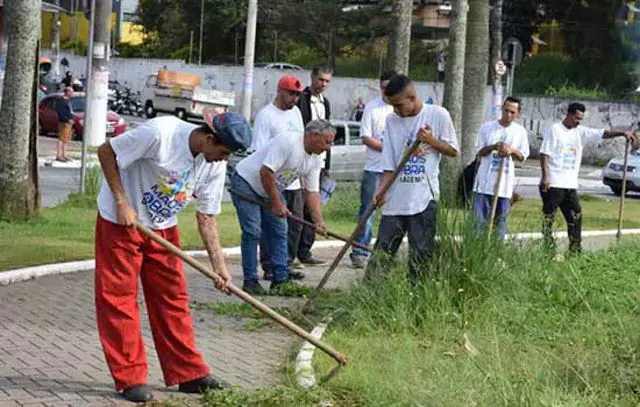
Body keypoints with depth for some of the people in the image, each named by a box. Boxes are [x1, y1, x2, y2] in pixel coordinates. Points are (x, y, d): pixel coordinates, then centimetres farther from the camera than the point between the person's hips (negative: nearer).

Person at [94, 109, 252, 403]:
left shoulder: (215, 166, -9)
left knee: (172, 297, 7)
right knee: (118, 298, -4)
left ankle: (188, 373, 14)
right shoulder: (160, 133, -29)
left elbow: (206, 216, -1)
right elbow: (106, 151, -20)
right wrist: (122, 203, -22)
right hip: (120, 222, -6)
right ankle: (130, 378, 3)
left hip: (163, 228, 6)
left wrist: (218, 264, -8)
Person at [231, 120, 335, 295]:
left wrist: (318, 221, -13)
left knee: (279, 231, 4)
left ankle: (280, 278, 7)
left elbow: (312, 192, 0)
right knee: (252, 231, -13)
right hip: (246, 182, -9)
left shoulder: (315, 161, -2)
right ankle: (250, 280, -9)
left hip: (271, 189, 9)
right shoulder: (287, 141, -29)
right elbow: (266, 171, -31)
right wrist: (276, 203, -25)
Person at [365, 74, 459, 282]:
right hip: (395, 199, 3)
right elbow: (389, 163, 5)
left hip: (424, 197, -2)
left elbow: (453, 150, 5)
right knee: (382, 250, 3)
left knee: (421, 254, 2)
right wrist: (382, 189, -10)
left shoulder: (438, 115, -2)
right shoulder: (391, 120, 6)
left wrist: (431, 141, -13)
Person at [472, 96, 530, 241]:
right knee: (480, 218, -4)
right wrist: (493, 147, -17)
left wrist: (511, 151, -13)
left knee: (501, 220, 7)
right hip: (485, 182, -2)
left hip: (505, 184, 2)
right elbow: (479, 151, 1)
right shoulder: (487, 127, 0)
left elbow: (523, 156, 7)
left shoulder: (520, 132, 5)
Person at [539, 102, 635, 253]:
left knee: (576, 218, 6)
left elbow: (603, 133, 9)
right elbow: (544, 154, -9)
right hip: (553, 184, -7)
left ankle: (575, 250, 11)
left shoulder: (580, 132, 12)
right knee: (548, 217, -3)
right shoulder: (555, 130, -5)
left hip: (571, 185, 7)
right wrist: (545, 176, -16)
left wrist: (622, 133, -5)